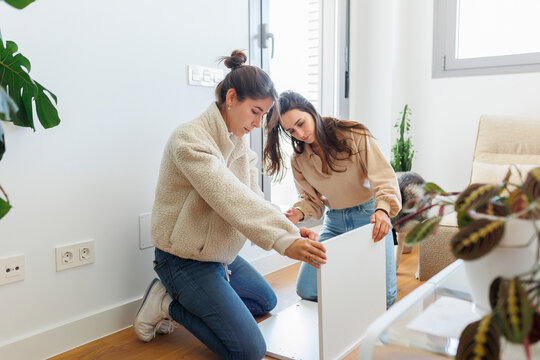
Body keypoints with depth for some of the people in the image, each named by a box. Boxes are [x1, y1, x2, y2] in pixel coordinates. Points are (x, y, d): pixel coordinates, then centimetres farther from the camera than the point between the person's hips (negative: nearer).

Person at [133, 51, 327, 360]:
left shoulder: (239, 143, 4)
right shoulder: (190, 138, -24)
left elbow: (253, 199, -4)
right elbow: (231, 200, -36)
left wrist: (291, 228, -21)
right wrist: (285, 241, -42)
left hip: (222, 254, 9)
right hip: (186, 261, -9)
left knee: (266, 301, 27)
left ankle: (182, 296, 19)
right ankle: (168, 305, 3)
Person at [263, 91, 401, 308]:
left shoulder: (355, 136, -15)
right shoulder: (298, 161, -1)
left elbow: (384, 178, -19)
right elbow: (311, 199, 6)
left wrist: (382, 209, -39)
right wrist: (299, 213, -17)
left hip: (369, 216, -3)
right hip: (333, 223, 4)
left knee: (383, 296, -14)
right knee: (307, 291, -6)